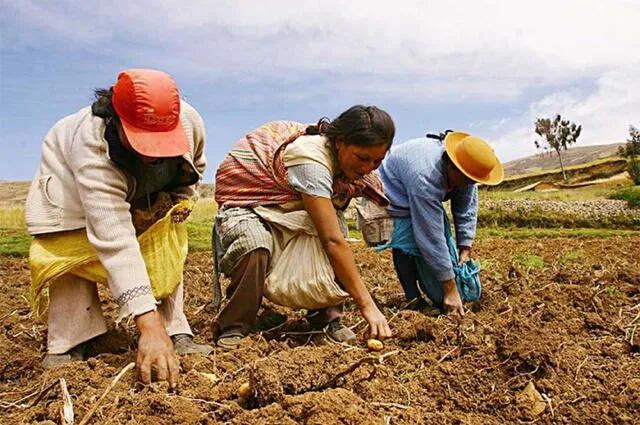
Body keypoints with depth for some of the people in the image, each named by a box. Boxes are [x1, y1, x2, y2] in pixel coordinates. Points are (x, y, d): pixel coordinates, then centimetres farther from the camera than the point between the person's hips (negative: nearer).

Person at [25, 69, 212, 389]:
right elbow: (114, 240, -54)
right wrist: (148, 325, -59)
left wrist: (181, 197, -20)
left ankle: (176, 335, -2)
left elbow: (194, 166, -3)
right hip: (71, 184, -3)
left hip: (147, 192, 4)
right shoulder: (93, 147, -46)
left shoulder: (189, 122, -32)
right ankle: (67, 346, -6)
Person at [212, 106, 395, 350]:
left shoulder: (343, 155, -9)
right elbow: (332, 241, -37)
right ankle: (233, 328, -15)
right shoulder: (311, 159, -35)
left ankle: (327, 316, -8)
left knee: (333, 223, -21)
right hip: (245, 200, -7)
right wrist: (367, 305, -35)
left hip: (286, 206, 7)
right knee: (255, 249, -38)